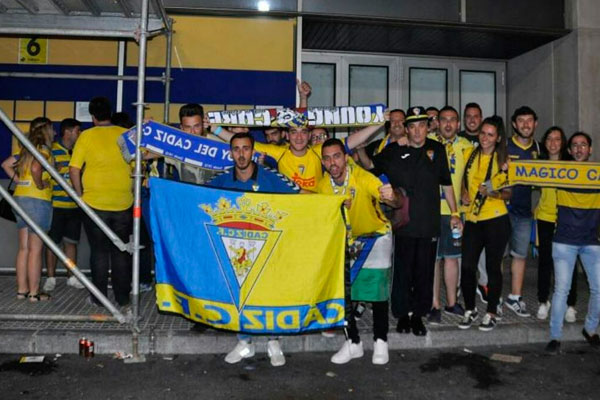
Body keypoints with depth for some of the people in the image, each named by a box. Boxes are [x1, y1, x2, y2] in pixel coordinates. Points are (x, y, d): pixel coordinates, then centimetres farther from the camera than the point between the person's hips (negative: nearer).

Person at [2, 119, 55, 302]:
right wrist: (40, 184, -12)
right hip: (37, 200, -8)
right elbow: (35, 168, -27)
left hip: (20, 197, 8)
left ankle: (22, 289, 18)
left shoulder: (27, 149, 15)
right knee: (35, 250, -3)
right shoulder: (43, 149, -10)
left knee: (23, 248, 12)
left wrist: (20, 181, 13)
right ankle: (34, 293, 3)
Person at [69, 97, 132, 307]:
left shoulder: (86, 136, -5)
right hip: (123, 203, 2)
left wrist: (80, 194, 4)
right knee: (121, 250, 12)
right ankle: (123, 296, 17)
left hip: (95, 203, -2)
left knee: (99, 251, 10)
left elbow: (74, 169, -8)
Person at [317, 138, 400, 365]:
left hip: (376, 235, -3)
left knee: (377, 287, -3)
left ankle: (380, 342, 17)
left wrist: (392, 197, -60)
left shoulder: (363, 178, -27)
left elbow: (396, 203, -38)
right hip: (345, 239, 4)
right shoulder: (323, 186, -14)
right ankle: (353, 342, 17)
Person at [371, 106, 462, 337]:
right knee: (403, 271, 4)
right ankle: (402, 315, 20)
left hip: (429, 224, 2)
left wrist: (454, 213, 15)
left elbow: (446, 184, 15)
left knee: (425, 272, 7)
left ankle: (418, 316, 22)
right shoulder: (394, 151, 3)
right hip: (403, 223, -2)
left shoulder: (437, 150, 10)